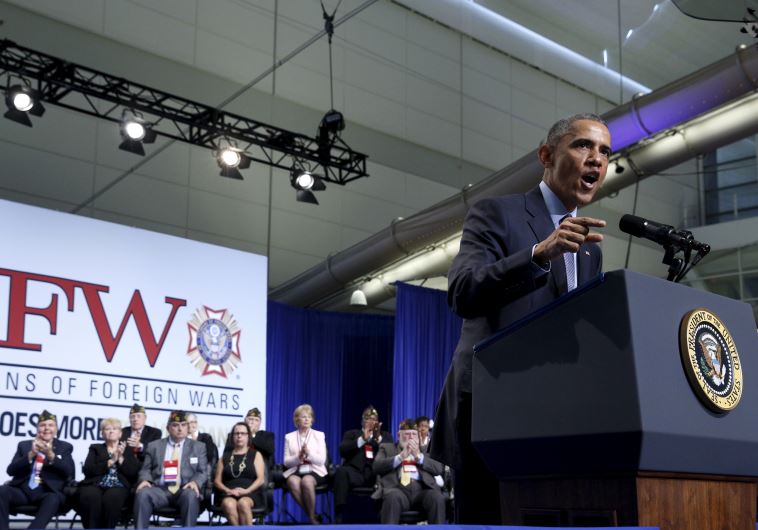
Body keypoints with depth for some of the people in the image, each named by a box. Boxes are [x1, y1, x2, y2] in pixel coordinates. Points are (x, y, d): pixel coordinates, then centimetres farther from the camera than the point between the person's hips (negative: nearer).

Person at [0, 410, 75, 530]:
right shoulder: (24, 445, 20)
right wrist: (31, 455, -8)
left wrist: (51, 455, -13)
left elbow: (69, 472, 1)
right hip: (23, 489, 2)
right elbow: (11, 470, 7)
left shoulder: (64, 447, 17)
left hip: (47, 491, -2)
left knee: (53, 499, -37)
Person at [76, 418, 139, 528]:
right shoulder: (95, 448, 23)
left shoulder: (128, 449, 22)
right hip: (95, 485, 1)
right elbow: (87, 470, 4)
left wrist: (120, 458, -5)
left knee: (111, 498, -38)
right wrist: (110, 461, -5)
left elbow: (134, 473, 7)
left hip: (118, 486, -1)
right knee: (90, 496, -37)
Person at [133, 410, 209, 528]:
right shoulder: (154, 446, 19)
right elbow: (146, 469, 17)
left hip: (184, 490, -1)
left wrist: (195, 482, -13)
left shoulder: (198, 447, 17)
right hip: (160, 490, 1)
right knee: (142, 494, -31)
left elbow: (203, 472, 10)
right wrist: (145, 480, -7)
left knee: (191, 495, -36)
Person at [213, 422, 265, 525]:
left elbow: (260, 479, 4)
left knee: (243, 503, -37)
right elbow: (217, 480, 13)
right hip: (229, 494, 1)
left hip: (251, 492, -1)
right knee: (229, 504, -36)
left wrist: (246, 490, -13)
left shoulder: (255, 454, 17)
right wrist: (228, 491, -7)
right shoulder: (225, 456, 22)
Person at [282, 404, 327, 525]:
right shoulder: (289, 437, 13)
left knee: (306, 481, -36)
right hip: (295, 471, 1)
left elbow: (321, 460, 0)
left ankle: (311, 516, -17)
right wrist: (298, 458, -15)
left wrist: (309, 454, -19)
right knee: (293, 482, -35)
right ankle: (313, 515, -18)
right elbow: (286, 462, 6)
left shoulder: (319, 435, 10)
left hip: (314, 471, -1)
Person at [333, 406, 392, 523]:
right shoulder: (351, 434, 24)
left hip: (377, 473, 0)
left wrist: (378, 438, -8)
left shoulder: (385, 435, 27)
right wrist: (362, 439, -8)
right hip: (356, 472, 0)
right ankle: (339, 516, -36)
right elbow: (343, 450, 3)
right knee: (341, 471, -35)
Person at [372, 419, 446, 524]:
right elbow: (377, 466, 6)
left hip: (421, 489, 1)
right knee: (393, 497, -38)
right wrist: (401, 456, -3)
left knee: (437, 497, -32)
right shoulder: (387, 448, 25)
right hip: (398, 488, -1)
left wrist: (418, 455, 1)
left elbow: (439, 468, 12)